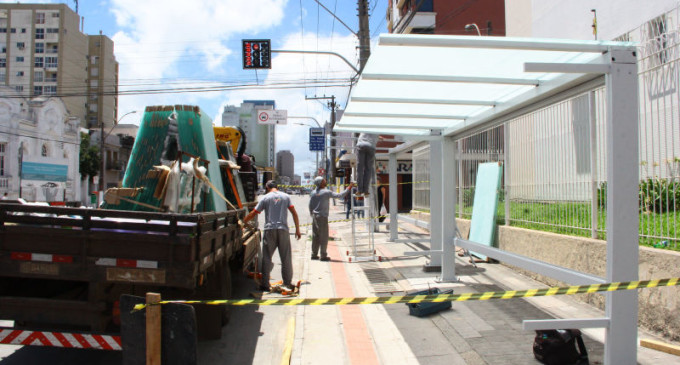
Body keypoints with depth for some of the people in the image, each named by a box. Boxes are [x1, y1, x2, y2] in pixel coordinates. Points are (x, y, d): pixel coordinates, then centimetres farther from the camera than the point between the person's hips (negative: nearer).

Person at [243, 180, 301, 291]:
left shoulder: (265, 198, 5)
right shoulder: (286, 197, 10)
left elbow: (253, 214, 6)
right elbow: (294, 213, 4)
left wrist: (242, 221, 21)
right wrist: (297, 229, 7)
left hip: (269, 230, -1)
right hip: (283, 229, 1)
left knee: (267, 258, 5)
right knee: (286, 258, 9)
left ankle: (265, 284, 5)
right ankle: (288, 282, 14)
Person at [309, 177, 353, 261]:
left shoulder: (313, 192, 6)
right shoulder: (326, 192, -12)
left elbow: (310, 205, 10)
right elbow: (339, 195, -13)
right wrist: (349, 188, -5)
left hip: (315, 216, 7)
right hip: (322, 216, -7)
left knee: (315, 236, 12)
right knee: (324, 236, -1)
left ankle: (314, 254, 18)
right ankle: (323, 255, 1)